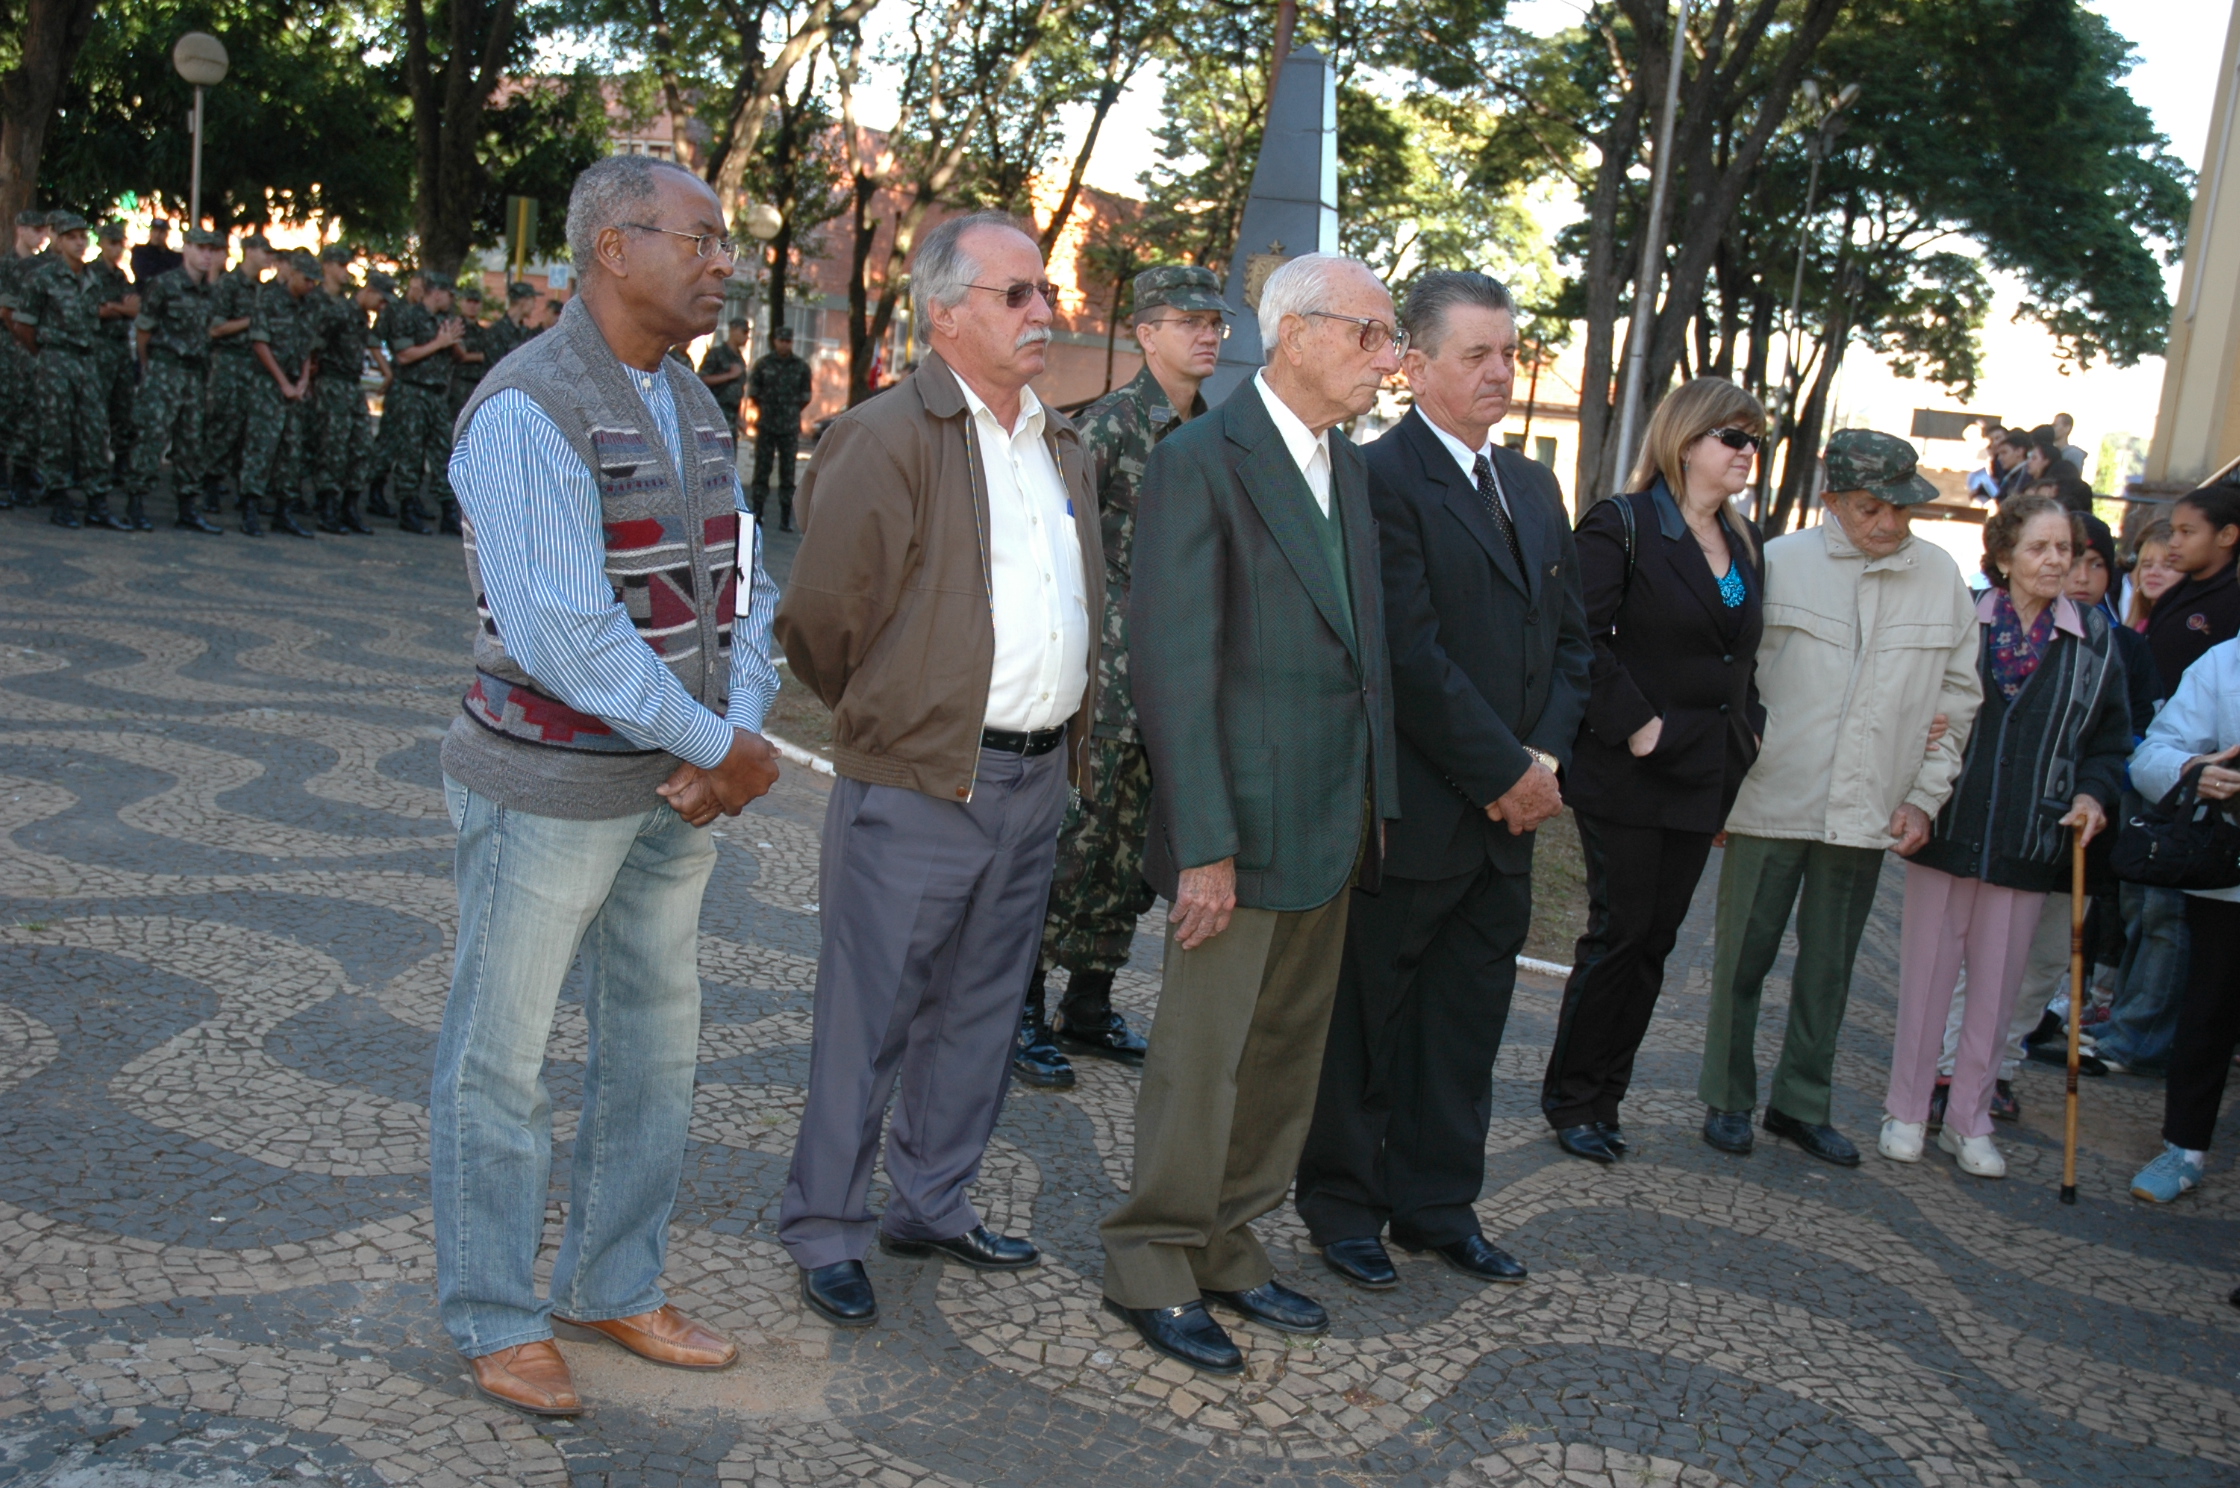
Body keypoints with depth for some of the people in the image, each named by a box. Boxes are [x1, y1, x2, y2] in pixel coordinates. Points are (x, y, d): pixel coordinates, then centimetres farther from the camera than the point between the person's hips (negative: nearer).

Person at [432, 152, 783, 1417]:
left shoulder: (693, 410, 9)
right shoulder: (528, 411, -17)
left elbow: (744, 589, 7)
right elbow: (565, 633, -25)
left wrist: (737, 741, -9)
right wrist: (721, 747, -18)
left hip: (674, 788, 8)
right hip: (551, 786, -8)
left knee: (658, 1043, 16)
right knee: (504, 1060, 7)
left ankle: (615, 1288, 32)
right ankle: (498, 1321, 23)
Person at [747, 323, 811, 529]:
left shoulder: (801, 367, 3)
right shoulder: (763, 363, 2)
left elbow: (805, 396, 10)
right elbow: (753, 389, 10)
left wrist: (792, 412, 10)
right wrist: (763, 409, 11)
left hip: (790, 427, 0)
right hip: (765, 426, 0)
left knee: (788, 472, 0)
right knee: (762, 467, 2)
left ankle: (786, 517, 1)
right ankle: (757, 510, 9)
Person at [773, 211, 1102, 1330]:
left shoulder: (1062, 446, 13)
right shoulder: (886, 440, -12)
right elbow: (819, 617, -10)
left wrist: (1066, 745, 17)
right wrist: (889, 725, 4)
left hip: (1037, 779, 7)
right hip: (919, 786, -7)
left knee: (979, 1010, 17)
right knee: (867, 1021, 2)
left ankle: (932, 1204, 33)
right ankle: (824, 1233, 17)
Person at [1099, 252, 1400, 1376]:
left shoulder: (1348, 465, 14)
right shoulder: (1201, 462, -12)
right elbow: (1171, 665, -17)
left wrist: (1376, 799, 11)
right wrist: (1205, 845, -20)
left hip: (1333, 824, 8)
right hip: (1244, 820, -8)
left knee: (1285, 1056, 15)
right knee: (1202, 1059, 2)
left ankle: (1228, 1250, 29)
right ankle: (1150, 1270, 18)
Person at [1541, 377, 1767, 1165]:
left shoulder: (1745, 542, 14)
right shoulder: (1622, 526, -8)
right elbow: (1585, 640, -16)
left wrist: (1746, 732, 7)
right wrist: (1636, 725, -18)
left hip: (1703, 777, 7)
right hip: (1632, 775, -7)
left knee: (1654, 940, 9)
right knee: (1620, 934, -2)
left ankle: (1602, 1099, 19)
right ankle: (1571, 1098, 13)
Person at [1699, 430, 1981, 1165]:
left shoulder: (1941, 577, 2)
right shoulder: (1780, 562, -7)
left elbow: (1959, 697, 10)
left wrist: (1924, 796, 4)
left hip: (1867, 812, 3)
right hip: (1769, 800, -2)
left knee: (1828, 968, 13)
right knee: (1742, 959, 6)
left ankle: (1802, 1103, 28)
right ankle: (1727, 1098, 22)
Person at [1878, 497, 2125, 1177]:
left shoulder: (2095, 639, 6)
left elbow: (2111, 738, 13)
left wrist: (2093, 793, -4)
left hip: (2028, 843, 2)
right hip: (1945, 832, -2)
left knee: (1996, 988, 9)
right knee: (1926, 976, 5)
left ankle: (1969, 1121, 23)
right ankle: (1906, 1112, 18)